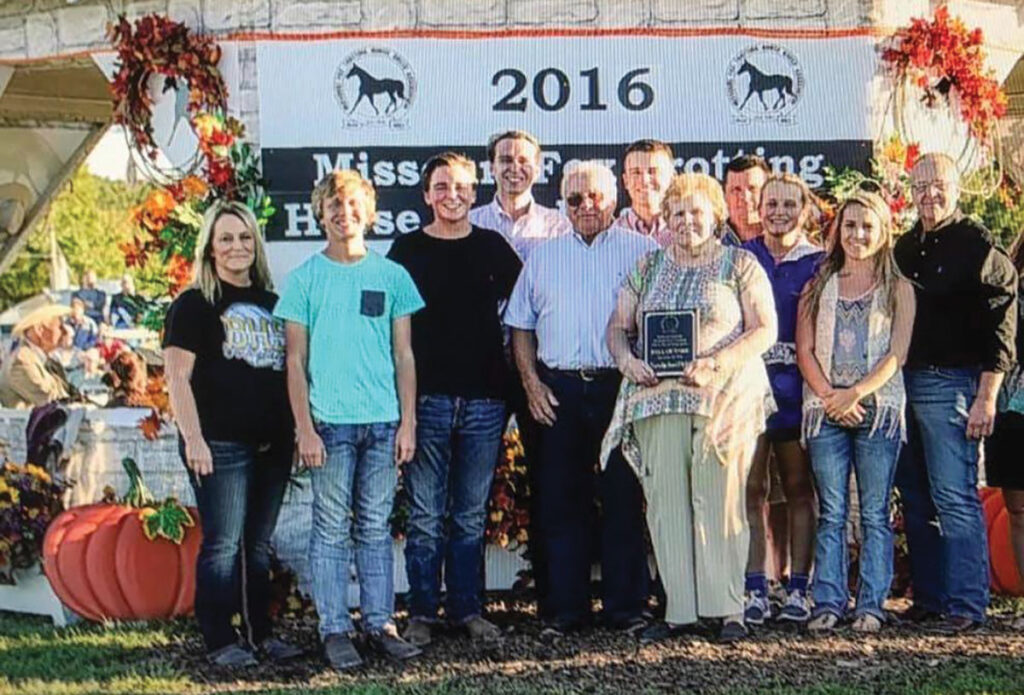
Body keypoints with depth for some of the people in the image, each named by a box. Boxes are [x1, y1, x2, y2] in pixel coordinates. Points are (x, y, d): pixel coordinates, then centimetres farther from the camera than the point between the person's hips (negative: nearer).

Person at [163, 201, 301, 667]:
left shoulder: (272, 304, 15)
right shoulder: (194, 304, -1)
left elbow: (290, 370, 21)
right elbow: (177, 377, -8)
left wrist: (296, 432, 14)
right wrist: (193, 438, -16)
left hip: (272, 445, 6)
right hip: (221, 444, -6)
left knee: (259, 545, 12)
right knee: (222, 544, -3)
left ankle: (260, 633, 21)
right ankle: (219, 642, 5)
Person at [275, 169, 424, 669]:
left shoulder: (392, 275, 8)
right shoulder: (305, 278, 3)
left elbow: (403, 355, 9)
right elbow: (296, 360, 1)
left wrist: (408, 422, 3)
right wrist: (305, 429, -6)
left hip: (384, 421, 2)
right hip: (330, 422, -2)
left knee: (376, 528, 9)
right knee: (332, 529, 3)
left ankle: (380, 624, 16)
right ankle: (334, 630, 10)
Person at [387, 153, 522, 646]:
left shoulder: (493, 247, 9)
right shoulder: (407, 249, 4)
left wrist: (512, 385, 10)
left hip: (484, 398, 2)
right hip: (426, 398, -2)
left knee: (471, 516, 9)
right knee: (425, 517, 1)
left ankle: (467, 610, 18)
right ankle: (422, 614, 10)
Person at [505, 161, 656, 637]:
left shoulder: (641, 251, 6)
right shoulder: (543, 257, 15)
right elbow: (521, 325, 16)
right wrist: (531, 382, 4)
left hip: (619, 386, -2)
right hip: (559, 391, 3)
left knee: (623, 500, 0)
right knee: (560, 501, 4)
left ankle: (626, 606, 10)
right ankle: (564, 609, 12)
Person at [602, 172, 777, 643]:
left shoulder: (740, 265, 8)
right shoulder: (647, 268, 18)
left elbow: (764, 329, -1)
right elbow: (617, 327, 17)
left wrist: (718, 364, -14)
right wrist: (627, 360, -5)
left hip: (724, 399, -3)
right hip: (657, 398, 3)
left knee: (719, 500, -5)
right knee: (664, 502, 0)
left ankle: (728, 608, 2)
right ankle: (678, 608, 6)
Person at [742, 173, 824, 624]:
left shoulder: (818, 264, 7)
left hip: (796, 385, 0)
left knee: (799, 487, 4)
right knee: (750, 488, -3)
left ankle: (798, 590, 10)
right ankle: (755, 591, 1)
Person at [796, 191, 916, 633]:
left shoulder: (898, 289, 8)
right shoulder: (819, 286, 14)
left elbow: (896, 353, -1)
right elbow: (804, 349, 6)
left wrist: (856, 393, -14)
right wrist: (830, 396, -8)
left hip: (878, 409, -1)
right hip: (825, 410, 2)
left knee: (874, 514, 0)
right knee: (831, 513, 2)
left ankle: (870, 605, 3)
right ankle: (828, 603, 4)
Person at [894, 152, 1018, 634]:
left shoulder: (977, 246, -5)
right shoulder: (906, 247, 15)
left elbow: (1001, 322, -9)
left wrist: (986, 396, -14)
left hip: (950, 383, -7)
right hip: (902, 382, 7)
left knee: (955, 499, -7)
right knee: (916, 499, 10)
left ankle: (965, 606, -1)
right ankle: (928, 599, 19)